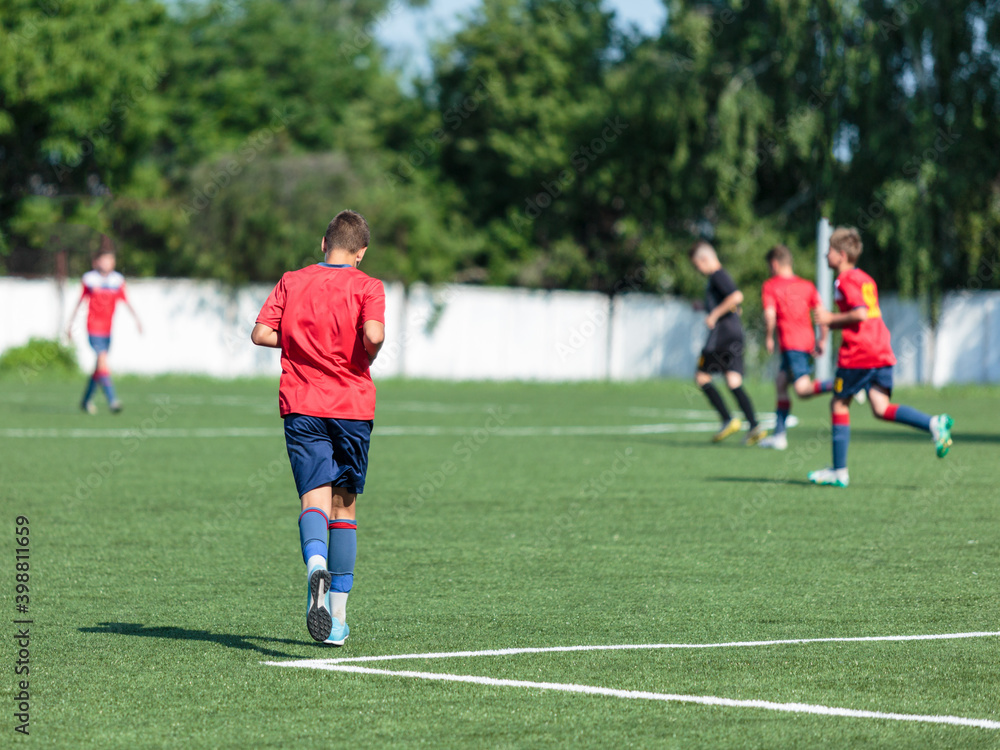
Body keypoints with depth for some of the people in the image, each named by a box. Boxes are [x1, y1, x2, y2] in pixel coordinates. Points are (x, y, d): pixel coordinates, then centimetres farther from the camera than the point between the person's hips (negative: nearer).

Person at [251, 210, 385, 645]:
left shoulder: (292, 282, 7)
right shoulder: (367, 287, -1)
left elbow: (261, 334, 0)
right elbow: (373, 334, -19)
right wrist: (367, 358, 3)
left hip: (302, 405, 0)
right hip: (353, 405, 0)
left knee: (315, 499, -10)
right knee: (345, 505, 12)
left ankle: (317, 565, -45)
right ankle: (337, 617, 12)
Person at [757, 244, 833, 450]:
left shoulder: (770, 286, 1)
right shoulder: (807, 285, 16)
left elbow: (770, 315, -11)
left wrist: (768, 338, 2)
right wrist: (822, 340, 13)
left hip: (791, 344, -7)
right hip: (808, 341, 7)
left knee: (802, 389, -16)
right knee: (780, 383, 14)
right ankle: (779, 435, 13)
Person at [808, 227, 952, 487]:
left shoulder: (845, 280, -8)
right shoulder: (866, 279, 20)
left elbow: (860, 313, -20)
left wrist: (831, 319, -9)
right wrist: (835, 323, 23)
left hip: (857, 354, -8)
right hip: (883, 353, 8)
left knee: (839, 404, 4)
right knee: (881, 408, 3)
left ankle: (839, 471, 6)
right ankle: (934, 424, -17)